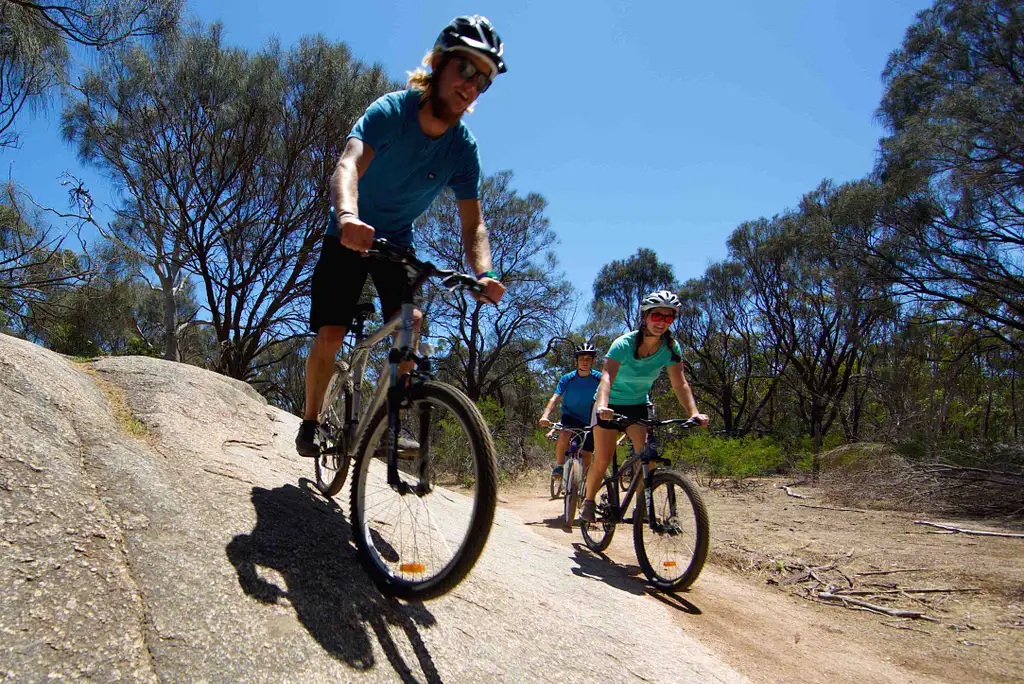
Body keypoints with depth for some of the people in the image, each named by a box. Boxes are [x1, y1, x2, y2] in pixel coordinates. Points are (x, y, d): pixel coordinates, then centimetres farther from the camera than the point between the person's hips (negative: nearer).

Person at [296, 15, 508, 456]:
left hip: (397, 240, 3)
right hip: (350, 234, -2)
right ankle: (310, 423, 14)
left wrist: (483, 274, -36)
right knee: (330, 334, -8)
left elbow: (472, 223, -16)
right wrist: (348, 217, -62)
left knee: (409, 321, -19)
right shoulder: (391, 111, -24)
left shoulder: (464, 148, -14)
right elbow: (349, 165, -41)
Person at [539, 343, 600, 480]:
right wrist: (545, 415, -39)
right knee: (564, 435, -33)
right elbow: (554, 398, -21)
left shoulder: (598, 379, -11)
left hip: (589, 422, 1)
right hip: (570, 417, -1)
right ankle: (559, 464, -9)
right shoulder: (567, 379, -12)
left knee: (586, 456, -1)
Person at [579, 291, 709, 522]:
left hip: (639, 405, 3)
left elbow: (680, 384, -19)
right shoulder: (624, 344, -27)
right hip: (611, 405, -3)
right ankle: (588, 501, 16)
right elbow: (607, 376, -40)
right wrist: (602, 405, -58)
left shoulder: (671, 348, -15)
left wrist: (694, 413, -36)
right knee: (602, 460, -7)